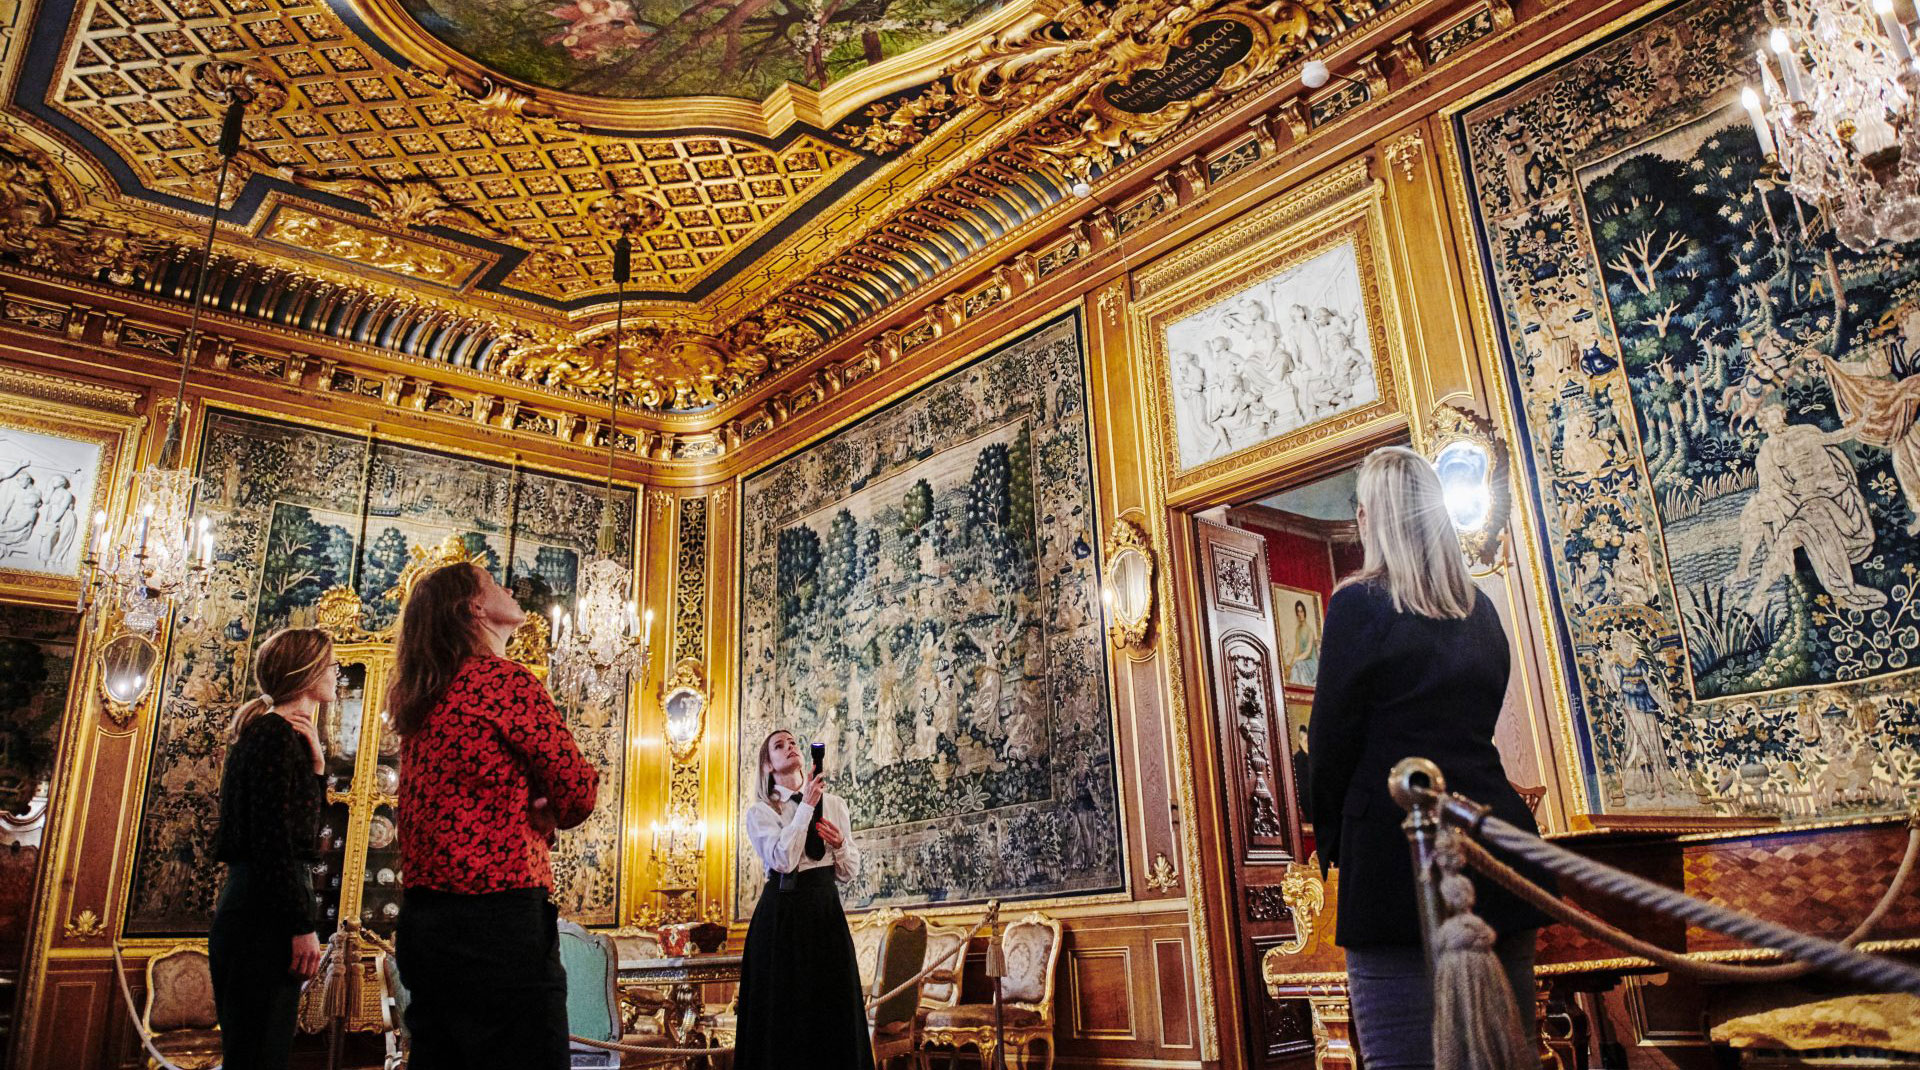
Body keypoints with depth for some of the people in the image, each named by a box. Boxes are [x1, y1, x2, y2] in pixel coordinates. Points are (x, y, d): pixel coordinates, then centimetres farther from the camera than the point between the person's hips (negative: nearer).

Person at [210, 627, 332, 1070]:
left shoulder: (267, 732, 17)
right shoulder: (276, 734, -12)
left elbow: (300, 829, 18)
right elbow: (274, 841, -19)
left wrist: (314, 763, 5)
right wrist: (302, 927, -19)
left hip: (254, 907, 10)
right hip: (264, 916, -10)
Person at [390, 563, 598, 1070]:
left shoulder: (422, 703, 14)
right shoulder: (505, 679, -10)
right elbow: (577, 795, -7)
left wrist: (529, 814, 3)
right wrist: (548, 809, 13)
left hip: (424, 920, 9)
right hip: (498, 922, -9)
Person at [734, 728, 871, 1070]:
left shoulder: (835, 805, 12)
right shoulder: (759, 812, 3)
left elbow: (849, 872, 13)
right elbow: (783, 859, -15)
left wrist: (839, 843, -7)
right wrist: (807, 804, -13)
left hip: (826, 911, 3)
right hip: (782, 912, -3)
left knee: (833, 1012, 2)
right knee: (785, 1013, -2)